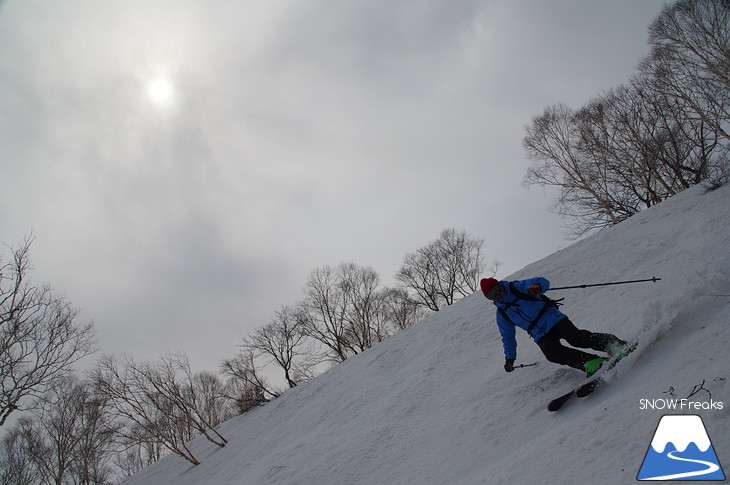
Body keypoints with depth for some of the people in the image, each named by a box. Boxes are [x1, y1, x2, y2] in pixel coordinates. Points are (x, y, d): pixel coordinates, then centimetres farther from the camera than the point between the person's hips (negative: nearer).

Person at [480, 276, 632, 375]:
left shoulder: (518, 287, 0)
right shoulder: (501, 314, 12)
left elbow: (543, 282, -5)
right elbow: (508, 337, 22)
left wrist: (537, 287, -30)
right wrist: (509, 358, 18)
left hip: (552, 318, -3)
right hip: (541, 335, 3)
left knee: (576, 338, -25)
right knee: (552, 353, -27)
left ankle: (615, 343, -15)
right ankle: (591, 362, -32)